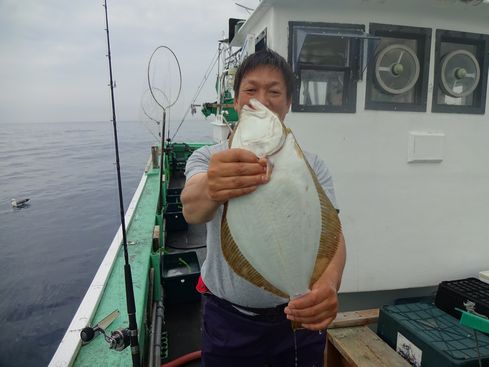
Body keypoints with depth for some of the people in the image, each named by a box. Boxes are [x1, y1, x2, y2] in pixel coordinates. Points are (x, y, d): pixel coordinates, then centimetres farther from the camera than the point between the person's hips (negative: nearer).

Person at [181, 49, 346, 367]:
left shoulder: (312, 165, -5)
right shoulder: (208, 159, -8)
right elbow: (192, 207, -29)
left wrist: (329, 284, -36)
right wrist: (210, 191, -53)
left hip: (300, 315, 2)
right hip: (228, 319, -1)